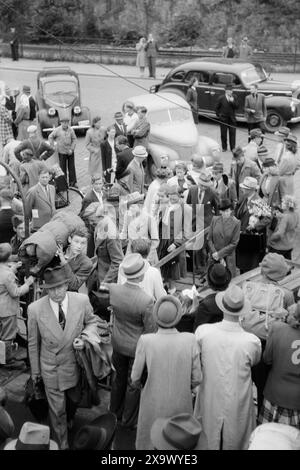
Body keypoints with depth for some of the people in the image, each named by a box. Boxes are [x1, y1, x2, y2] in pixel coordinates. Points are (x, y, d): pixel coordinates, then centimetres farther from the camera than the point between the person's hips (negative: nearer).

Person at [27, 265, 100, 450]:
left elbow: (92, 322, 2)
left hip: (76, 364, 2)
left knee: (74, 400, 26)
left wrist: (85, 338, -19)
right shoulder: (35, 309, -21)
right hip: (51, 368, -2)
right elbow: (33, 343, -6)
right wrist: (35, 370, 4)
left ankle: (69, 419, 60)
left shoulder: (82, 300, -19)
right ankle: (63, 443, 36)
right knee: (57, 409, 11)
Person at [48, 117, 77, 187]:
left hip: (70, 152, 2)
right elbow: (50, 137, 5)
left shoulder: (71, 130, -3)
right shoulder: (57, 130, -6)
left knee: (72, 167, 6)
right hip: (62, 152, -1)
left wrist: (72, 149, -8)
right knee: (63, 167, 5)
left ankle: (73, 182, 16)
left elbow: (74, 139, 1)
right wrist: (52, 146, -1)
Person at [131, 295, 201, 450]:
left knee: (150, 442, 24)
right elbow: (196, 378, -9)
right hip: (181, 406, 1)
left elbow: (135, 378, -10)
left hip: (153, 405, -1)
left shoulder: (145, 341, -22)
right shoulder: (190, 340, -19)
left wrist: (138, 383, 12)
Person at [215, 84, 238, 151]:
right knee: (223, 134, 7)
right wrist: (218, 115, 1)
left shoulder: (234, 97, -2)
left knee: (232, 134, 3)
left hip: (232, 119, 1)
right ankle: (224, 147, 20)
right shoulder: (221, 98, -7)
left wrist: (233, 101, -22)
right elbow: (217, 108, 3)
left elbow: (237, 107, -8)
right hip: (223, 119, -1)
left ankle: (233, 148, 11)